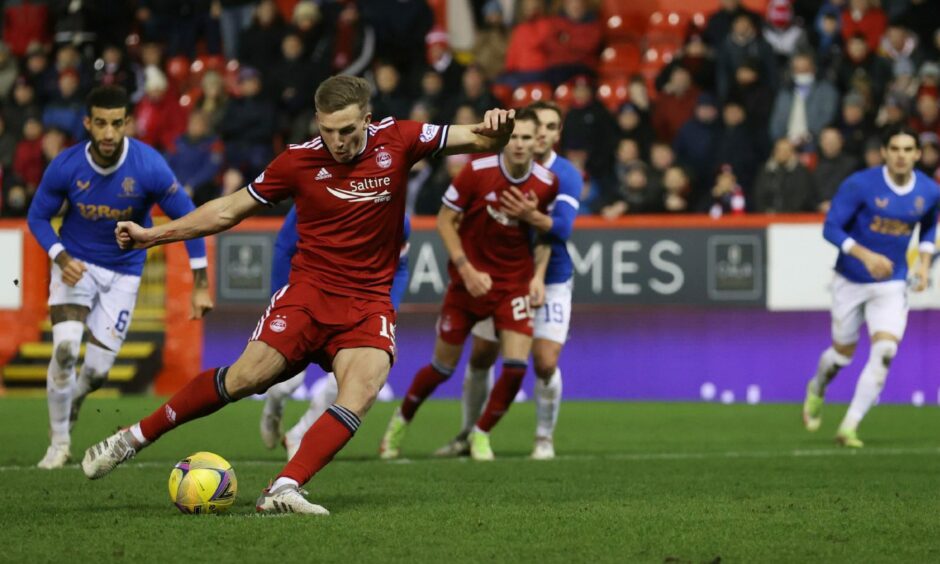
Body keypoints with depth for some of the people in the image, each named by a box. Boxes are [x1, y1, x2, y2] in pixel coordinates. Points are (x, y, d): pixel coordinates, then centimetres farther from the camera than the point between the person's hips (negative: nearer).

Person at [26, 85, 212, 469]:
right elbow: (38, 216, -3)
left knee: (97, 370, -1)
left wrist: (200, 286, -14)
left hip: (123, 271, 0)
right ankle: (59, 443, -5)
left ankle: (71, 403, 37)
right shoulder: (66, 167, -19)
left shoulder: (149, 167, -23)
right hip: (76, 263, 0)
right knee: (65, 347, -23)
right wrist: (61, 258, -21)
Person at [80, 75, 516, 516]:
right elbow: (230, 209, 7)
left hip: (368, 303, 1)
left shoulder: (397, 141, -4)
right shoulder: (299, 161, -4)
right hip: (309, 290, -1)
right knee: (248, 376, -16)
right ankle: (135, 437, -1)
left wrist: (495, 129, -25)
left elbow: (482, 142, 0)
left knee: (362, 390, -26)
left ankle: (283, 490, -32)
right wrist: (153, 235, 5)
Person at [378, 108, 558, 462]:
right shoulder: (477, 172, -15)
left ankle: (481, 434, 12)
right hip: (470, 280, -2)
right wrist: (467, 269, -16)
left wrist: (538, 276, -3)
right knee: (443, 366, 7)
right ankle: (401, 421, 35)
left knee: (516, 365, -12)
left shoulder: (546, 183, -7)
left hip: (515, 283, 2)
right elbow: (444, 221, -8)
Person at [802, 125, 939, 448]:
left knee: (884, 351, -18)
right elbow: (831, 228, -15)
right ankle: (817, 390, 49)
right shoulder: (860, 185, -17)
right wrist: (866, 255, -29)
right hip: (851, 281, -2)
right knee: (844, 352, 12)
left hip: (892, 284, 2)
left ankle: (849, 428, -13)